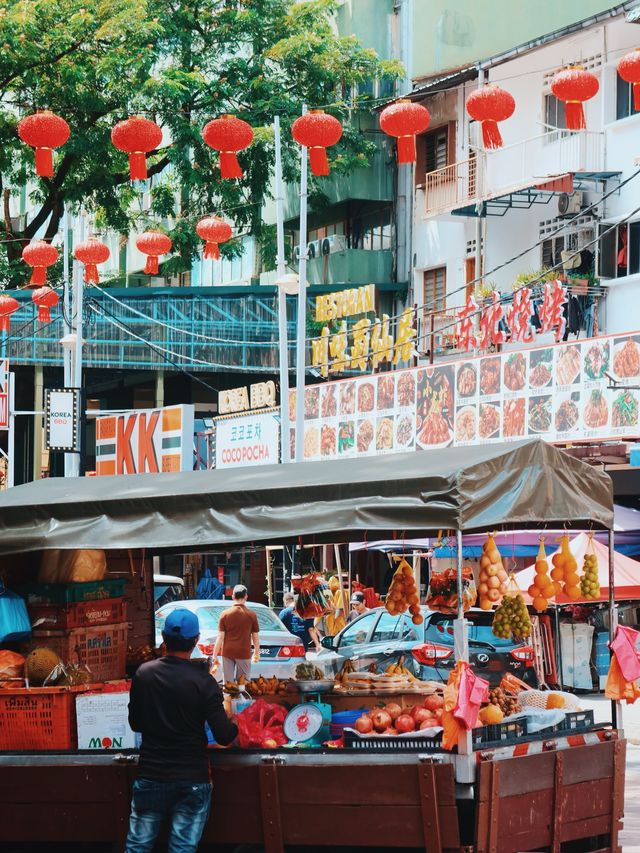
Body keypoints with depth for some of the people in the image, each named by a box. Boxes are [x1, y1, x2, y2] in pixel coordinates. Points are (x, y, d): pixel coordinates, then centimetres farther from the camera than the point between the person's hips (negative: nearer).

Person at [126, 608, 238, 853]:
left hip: (150, 776, 3)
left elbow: (135, 723, 9)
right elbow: (223, 736, -13)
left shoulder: (143, 674, -2)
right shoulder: (202, 681, -12)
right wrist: (234, 725, 8)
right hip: (192, 780, -3)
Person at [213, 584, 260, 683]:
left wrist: (215, 654, 1)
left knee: (228, 683, 7)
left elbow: (220, 637, -6)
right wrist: (257, 653, 15)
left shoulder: (225, 614, -5)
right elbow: (255, 637, 1)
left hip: (227, 653, 1)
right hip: (244, 653, -1)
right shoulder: (251, 615, -5)